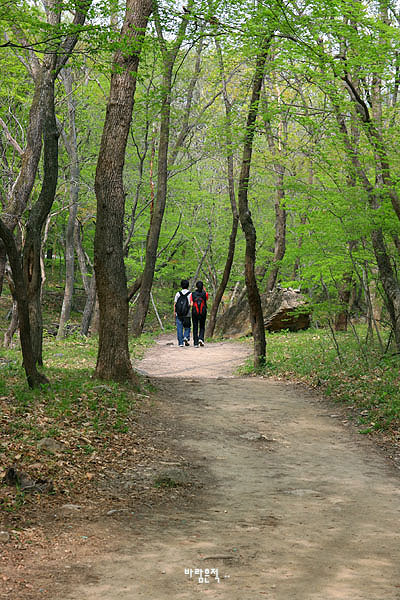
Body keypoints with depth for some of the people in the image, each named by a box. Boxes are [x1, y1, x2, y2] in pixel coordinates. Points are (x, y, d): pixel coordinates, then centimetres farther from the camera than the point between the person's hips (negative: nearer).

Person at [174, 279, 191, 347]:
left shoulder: (178, 294, 1)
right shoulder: (190, 294, -2)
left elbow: (175, 303, 2)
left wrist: (174, 312, 9)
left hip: (178, 314, 1)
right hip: (187, 315, -1)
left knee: (179, 328, 5)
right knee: (187, 327, 14)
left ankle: (180, 343, 3)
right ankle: (186, 337, -10)